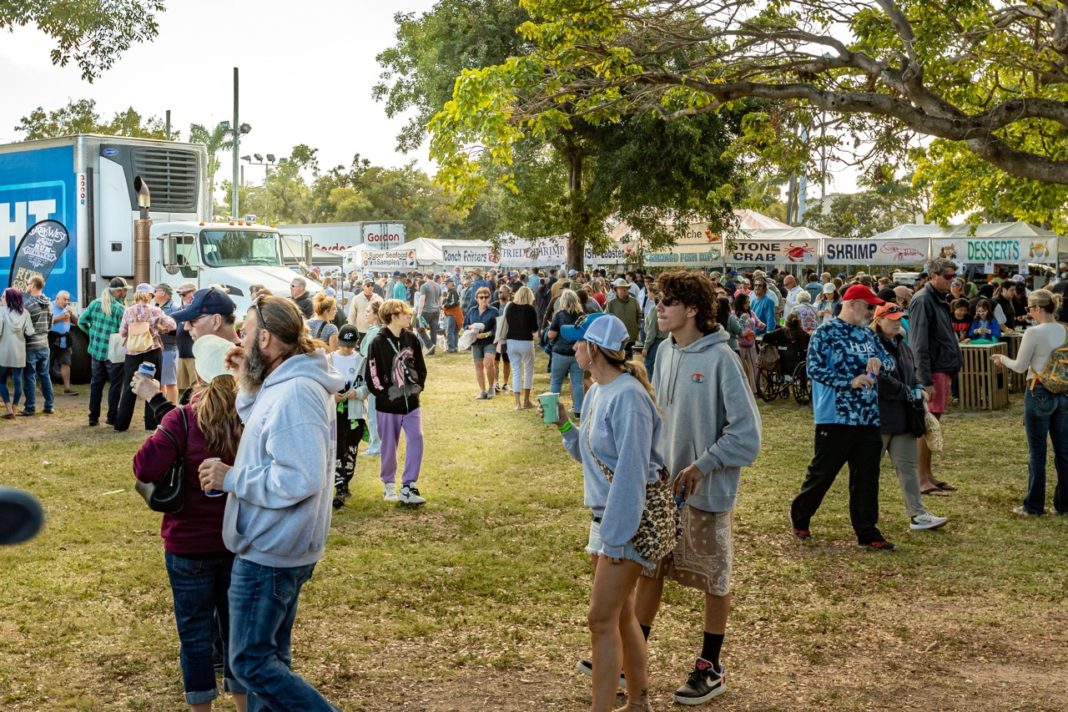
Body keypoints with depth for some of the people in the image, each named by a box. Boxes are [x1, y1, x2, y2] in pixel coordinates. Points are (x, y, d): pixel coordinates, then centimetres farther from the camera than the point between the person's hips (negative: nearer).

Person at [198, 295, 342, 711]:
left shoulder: (295, 393, -25)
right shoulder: (285, 384, 8)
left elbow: (298, 479, -30)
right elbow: (271, 439, 14)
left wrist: (230, 478, -20)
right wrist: (247, 385, 5)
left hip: (269, 552, -10)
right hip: (275, 546, 10)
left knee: (250, 663, -1)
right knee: (271, 655, 19)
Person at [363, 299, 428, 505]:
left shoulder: (411, 339, 3)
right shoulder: (379, 342, -11)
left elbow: (420, 366, 13)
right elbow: (371, 374, -10)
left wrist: (418, 385, 3)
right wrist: (384, 393, -9)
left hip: (411, 402, 4)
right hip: (389, 404, -4)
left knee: (416, 439, -9)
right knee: (389, 446, 8)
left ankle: (408, 487, -3)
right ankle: (389, 485, 27)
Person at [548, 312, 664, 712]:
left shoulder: (627, 396, -20)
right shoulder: (597, 392, 8)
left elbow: (631, 471, -22)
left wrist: (615, 538, -21)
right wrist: (564, 427, -1)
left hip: (631, 516, -9)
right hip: (605, 514, 9)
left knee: (602, 618, -9)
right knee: (621, 615, 16)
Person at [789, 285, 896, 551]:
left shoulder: (867, 334, 14)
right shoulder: (826, 333, -7)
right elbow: (815, 369, -15)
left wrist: (878, 361, -5)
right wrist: (850, 382, -21)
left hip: (868, 418, 6)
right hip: (835, 418, -6)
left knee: (867, 477, 5)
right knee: (822, 472, 3)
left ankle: (867, 532, 11)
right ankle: (799, 517, 24)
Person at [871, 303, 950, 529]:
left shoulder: (902, 346, 15)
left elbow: (912, 373, 25)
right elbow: (881, 380, -22)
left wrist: (917, 390, 5)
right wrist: (907, 393, -15)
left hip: (903, 416, 8)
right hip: (879, 415, -8)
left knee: (907, 465, 4)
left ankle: (917, 514, 2)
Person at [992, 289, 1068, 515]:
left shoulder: (1033, 333, -14)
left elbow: (1020, 366, -6)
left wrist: (1002, 359, 13)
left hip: (1039, 393, -6)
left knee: (1037, 452, 2)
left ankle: (1034, 505, 8)